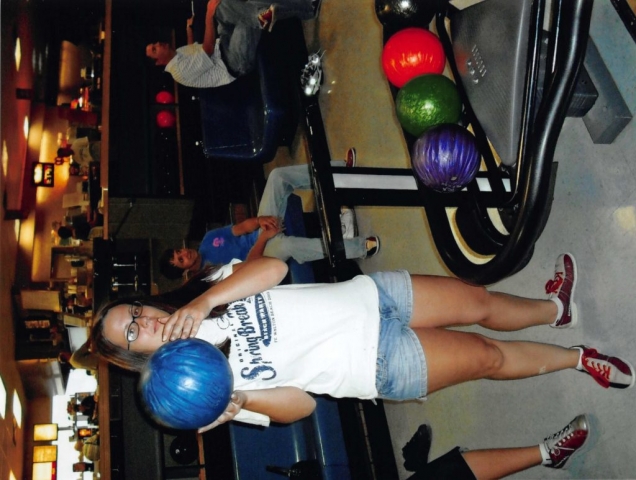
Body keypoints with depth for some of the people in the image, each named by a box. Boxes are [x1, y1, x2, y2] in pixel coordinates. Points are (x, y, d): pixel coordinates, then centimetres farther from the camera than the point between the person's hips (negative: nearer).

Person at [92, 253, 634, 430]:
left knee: (478, 303, 3)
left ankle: (556, 309, 36)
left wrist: (203, 300, -28)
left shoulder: (204, 291, 0)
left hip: (367, 299, 3)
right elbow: (300, 404, -10)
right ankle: (578, 358, 24)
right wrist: (237, 402, -28)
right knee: (485, 356, -3)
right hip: (380, 364, -3)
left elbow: (272, 268, -16)